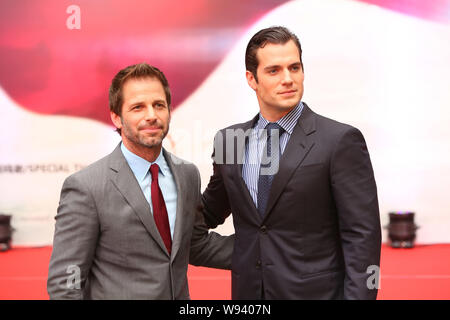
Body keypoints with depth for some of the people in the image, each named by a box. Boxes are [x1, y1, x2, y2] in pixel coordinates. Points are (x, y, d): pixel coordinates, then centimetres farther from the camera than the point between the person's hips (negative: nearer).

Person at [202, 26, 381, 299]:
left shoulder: (340, 140, -11)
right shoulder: (228, 140, 4)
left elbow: (362, 235, -12)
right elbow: (209, 213, 17)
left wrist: (357, 295, -18)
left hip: (316, 292, -4)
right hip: (248, 290, 5)